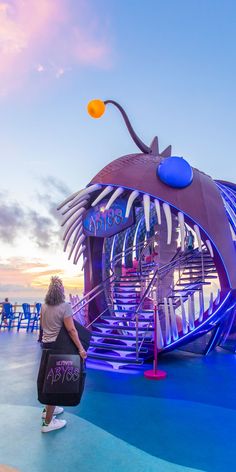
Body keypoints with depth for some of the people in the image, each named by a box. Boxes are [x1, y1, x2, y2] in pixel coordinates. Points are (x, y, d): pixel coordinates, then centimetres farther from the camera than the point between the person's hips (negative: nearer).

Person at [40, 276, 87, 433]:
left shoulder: (44, 306, 3)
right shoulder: (65, 306, -19)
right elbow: (71, 329, -23)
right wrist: (81, 349, -21)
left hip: (46, 344, 7)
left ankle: (48, 409, 39)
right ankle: (48, 422, 12)